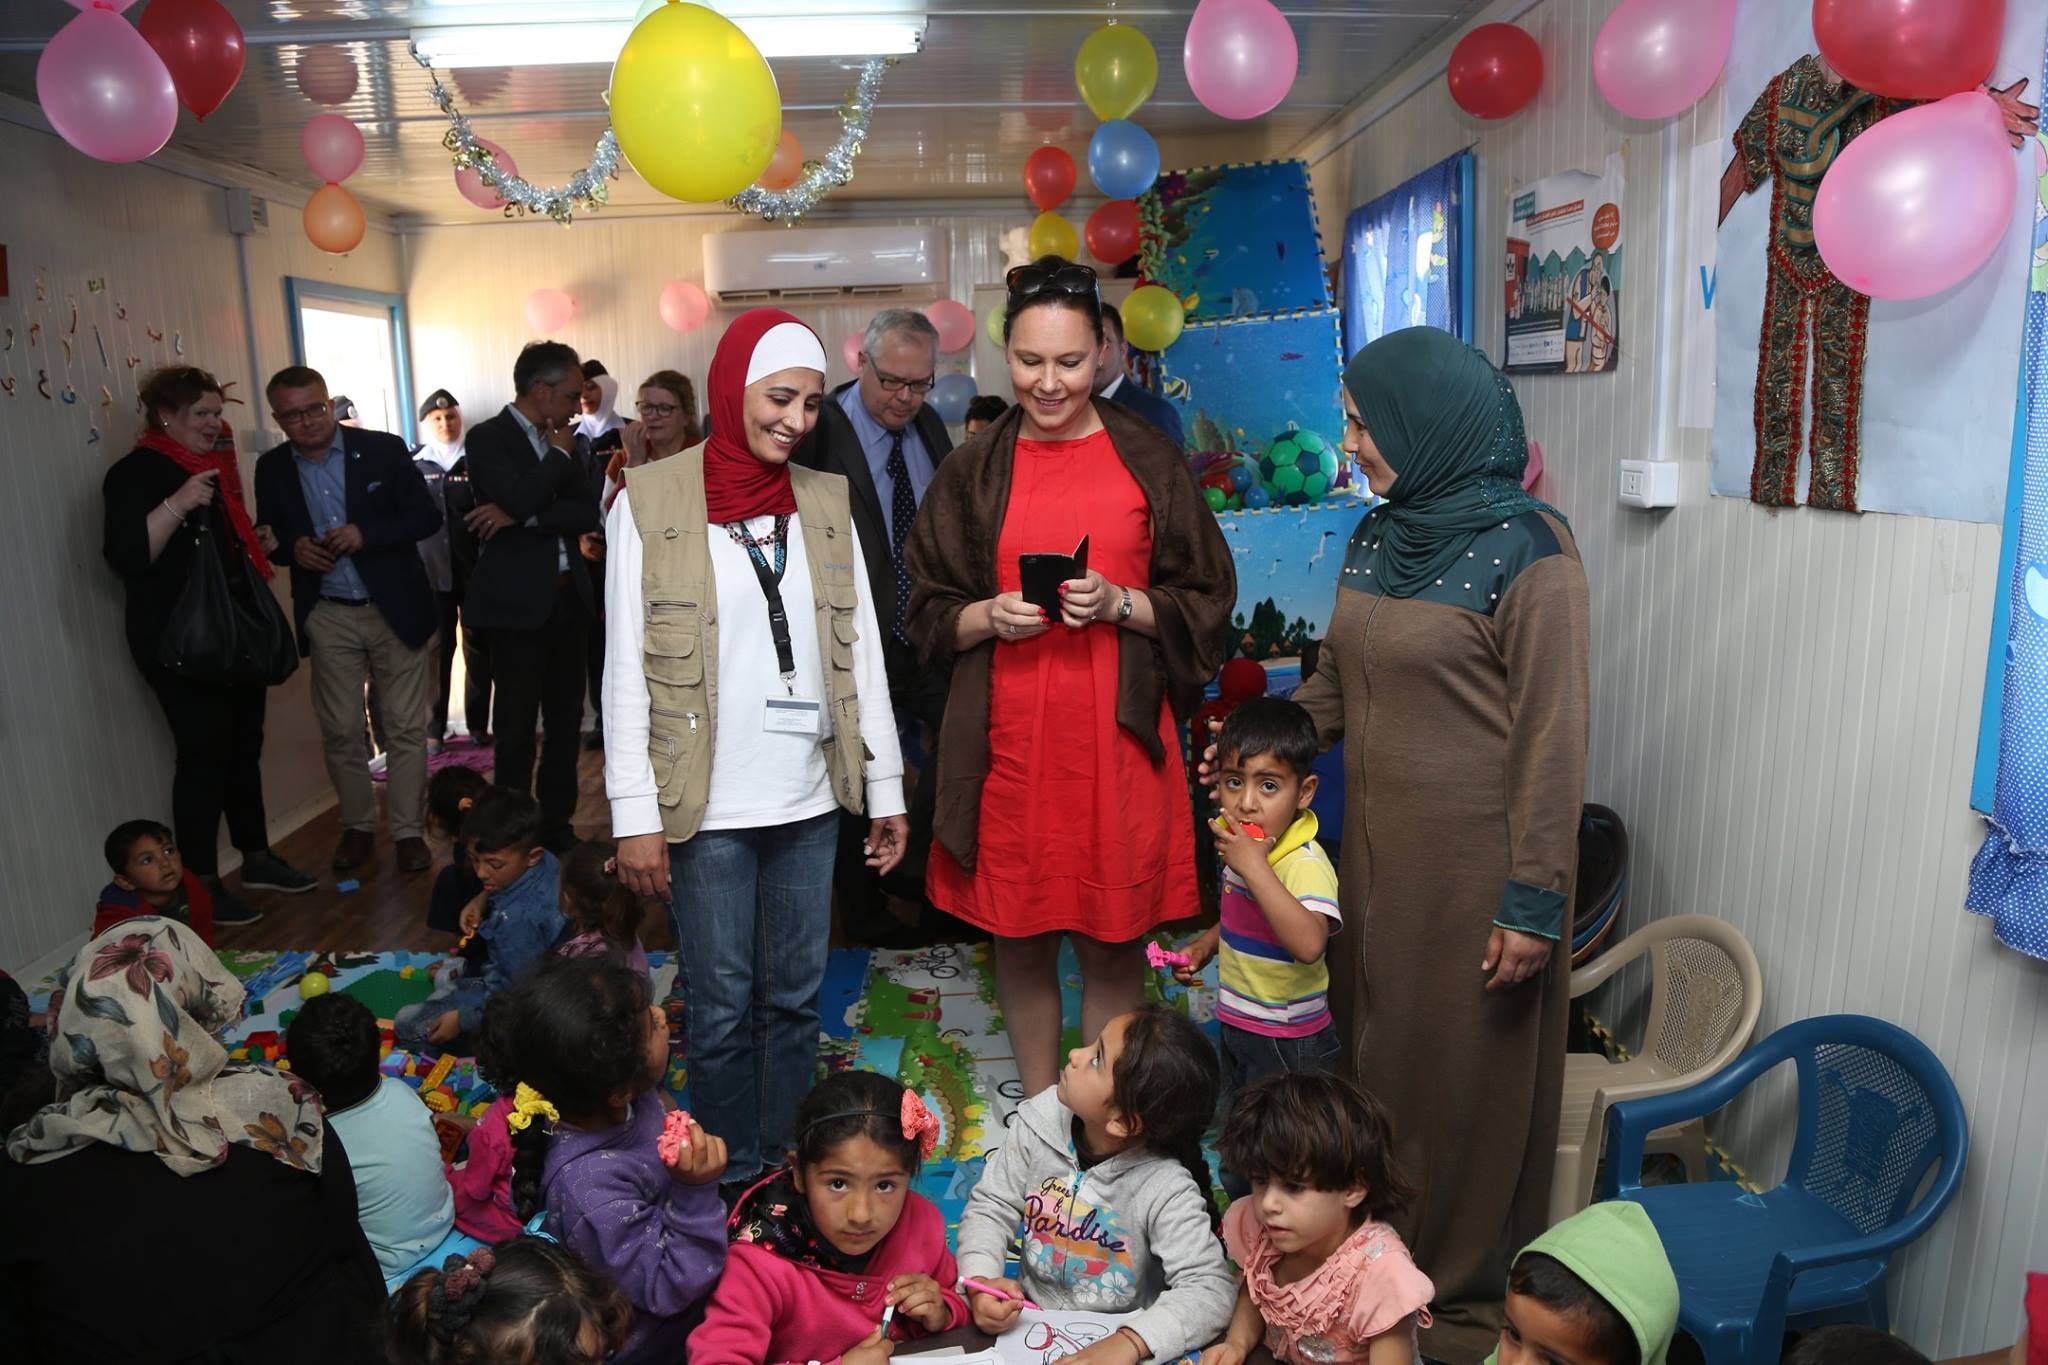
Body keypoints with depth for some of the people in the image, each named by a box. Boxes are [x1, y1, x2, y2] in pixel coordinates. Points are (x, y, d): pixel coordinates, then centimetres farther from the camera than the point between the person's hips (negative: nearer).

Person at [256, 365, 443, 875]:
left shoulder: (383, 449, -5)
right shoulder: (272, 468, 3)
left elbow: (427, 516, -6)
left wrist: (365, 535, -20)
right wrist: (293, 547, -11)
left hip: (395, 608, -2)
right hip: (327, 617, 3)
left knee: (405, 728, 3)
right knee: (339, 731, 7)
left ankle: (408, 830, 14)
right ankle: (357, 827, 23)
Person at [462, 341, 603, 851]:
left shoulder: (560, 441, 11)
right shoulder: (488, 438, -5)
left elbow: (589, 513, -1)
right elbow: (520, 500, -22)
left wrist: (521, 517, -13)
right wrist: (559, 455, -7)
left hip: (568, 598, 6)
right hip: (518, 601, -6)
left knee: (566, 720, 12)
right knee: (517, 727, 2)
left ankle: (557, 826, 24)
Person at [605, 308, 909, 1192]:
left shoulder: (825, 501, 7)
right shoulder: (650, 501, -4)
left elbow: (860, 654, 8)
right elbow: (626, 671, -5)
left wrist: (886, 788, 7)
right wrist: (634, 815, -9)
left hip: (809, 797, 4)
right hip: (706, 807, -3)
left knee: (797, 995, 14)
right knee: (722, 1006, 7)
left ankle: (791, 1168, 31)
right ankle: (733, 1180, 26)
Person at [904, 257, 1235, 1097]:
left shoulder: (1150, 462, 2)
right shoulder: (974, 471, 6)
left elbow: (1205, 602, 4)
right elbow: (930, 613, 9)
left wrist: (1120, 605, -14)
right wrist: (990, 617, -12)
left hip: (1119, 735, -1)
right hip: (1008, 736, 2)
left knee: (1113, 942, 7)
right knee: (1019, 936, 10)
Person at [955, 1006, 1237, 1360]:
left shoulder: (1167, 1190, -23)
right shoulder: (1041, 1124, -12)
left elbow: (1211, 1290, -25)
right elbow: (991, 1207, -3)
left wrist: (1129, 1344, -37)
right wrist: (980, 1282, -20)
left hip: (1118, 1336, -2)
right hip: (1028, 1320, 3)